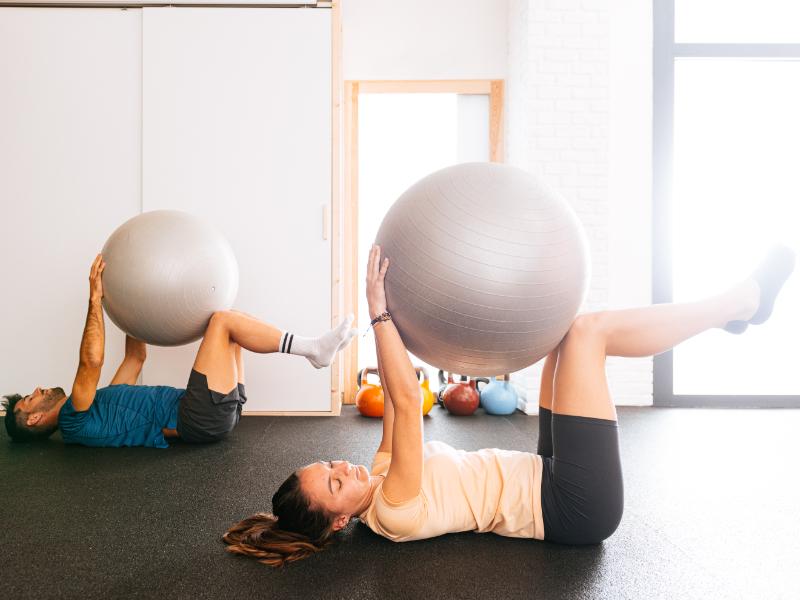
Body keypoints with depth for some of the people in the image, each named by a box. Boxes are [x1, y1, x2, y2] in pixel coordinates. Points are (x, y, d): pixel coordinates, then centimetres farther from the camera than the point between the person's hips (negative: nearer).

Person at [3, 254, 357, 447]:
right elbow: (91, 362, -15)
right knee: (221, 320, -17)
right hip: (200, 418, -9)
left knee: (230, 321, 9)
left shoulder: (97, 404, 28)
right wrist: (95, 298, -11)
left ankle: (311, 347, -2)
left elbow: (136, 357, 29)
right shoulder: (73, 420, 2)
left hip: (215, 412, 9)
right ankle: (312, 348, -19)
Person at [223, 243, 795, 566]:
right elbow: (407, 402, -32)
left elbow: (396, 398, 7)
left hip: (547, 480, 9)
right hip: (576, 508, -8)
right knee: (587, 330, -18)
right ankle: (747, 298, 2)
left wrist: (394, 321, 2)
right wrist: (379, 311, -30)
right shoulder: (394, 512, -22)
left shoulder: (378, 483, 3)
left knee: (567, 331, 5)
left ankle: (736, 307, 16)